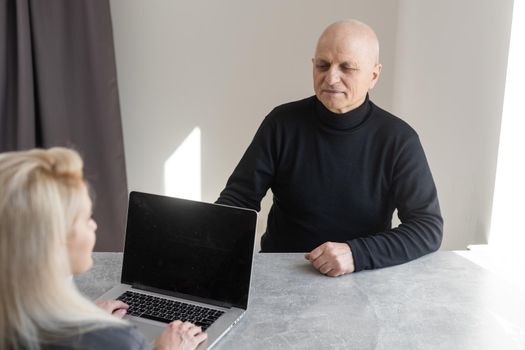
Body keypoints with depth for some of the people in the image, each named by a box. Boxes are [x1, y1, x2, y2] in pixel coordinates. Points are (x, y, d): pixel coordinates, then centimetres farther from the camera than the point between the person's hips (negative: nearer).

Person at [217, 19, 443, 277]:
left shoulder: (399, 139, -6)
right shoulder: (281, 123, -2)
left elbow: (429, 227, -9)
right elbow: (237, 198, 1)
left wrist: (357, 254, -24)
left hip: (361, 279, 0)